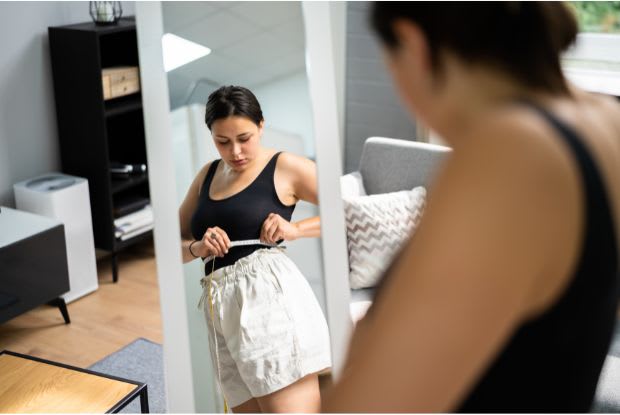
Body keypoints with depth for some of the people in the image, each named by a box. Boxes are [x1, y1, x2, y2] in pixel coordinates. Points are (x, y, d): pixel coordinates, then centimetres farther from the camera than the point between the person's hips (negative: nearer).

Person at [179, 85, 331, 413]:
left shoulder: (286, 167, 5)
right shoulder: (207, 176, 22)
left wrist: (294, 230, -9)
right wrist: (198, 248, 0)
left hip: (270, 295, -6)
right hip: (221, 307, 6)